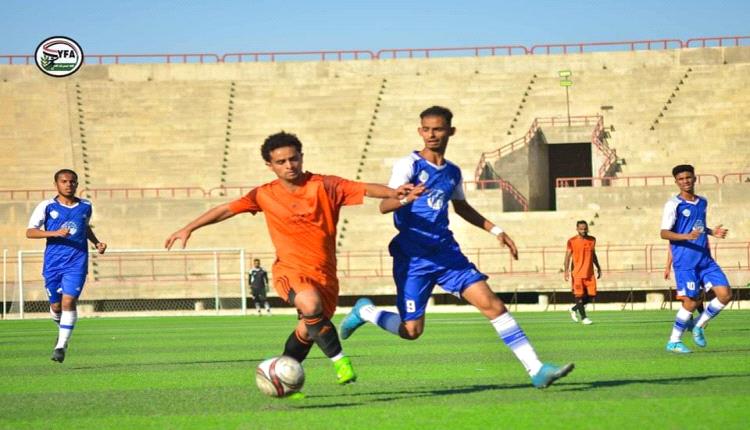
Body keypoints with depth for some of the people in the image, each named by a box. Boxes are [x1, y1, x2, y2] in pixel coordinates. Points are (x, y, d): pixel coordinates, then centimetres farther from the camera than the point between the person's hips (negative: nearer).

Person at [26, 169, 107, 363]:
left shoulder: (86, 206, 7)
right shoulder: (47, 206, -2)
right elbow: (30, 232, -5)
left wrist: (96, 243, 10)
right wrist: (54, 233, -18)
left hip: (77, 263, 0)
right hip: (53, 263, 0)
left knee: (68, 301, -15)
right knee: (55, 305, 7)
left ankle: (61, 345, -12)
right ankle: (63, 330, 40)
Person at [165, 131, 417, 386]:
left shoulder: (324, 186, -4)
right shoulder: (265, 195, 2)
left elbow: (365, 189, -12)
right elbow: (227, 209, 9)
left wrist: (392, 193, -31)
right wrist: (188, 229, 8)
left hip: (324, 274, 2)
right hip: (290, 270, -2)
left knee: (308, 331, 6)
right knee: (311, 304, -33)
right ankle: (340, 360, -22)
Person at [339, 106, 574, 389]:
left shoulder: (453, 172, 12)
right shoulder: (409, 164, -6)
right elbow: (384, 205, -17)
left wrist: (495, 231, 25)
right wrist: (405, 198, -39)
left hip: (446, 252, 5)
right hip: (413, 257, -5)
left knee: (492, 304, -9)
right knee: (411, 331, -5)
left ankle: (536, 370, -9)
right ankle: (364, 311, 25)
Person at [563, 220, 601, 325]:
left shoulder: (592, 240, 9)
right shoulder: (572, 241, -5)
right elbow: (568, 256, -6)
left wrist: (598, 268, 22)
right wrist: (566, 270, -17)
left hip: (589, 273, 4)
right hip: (577, 273, -4)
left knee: (591, 295, 2)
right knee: (579, 295, -5)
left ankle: (574, 309, 22)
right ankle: (583, 317, 2)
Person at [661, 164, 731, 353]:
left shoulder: (702, 202, 13)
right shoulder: (673, 204, -7)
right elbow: (664, 233, -12)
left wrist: (712, 232, 9)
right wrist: (687, 236, -27)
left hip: (705, 260, 6)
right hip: (685, 262, -6)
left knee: (725, 295, -3)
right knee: (691, 302, -7)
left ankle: (699, 327, 16)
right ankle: (674, 341, 9)